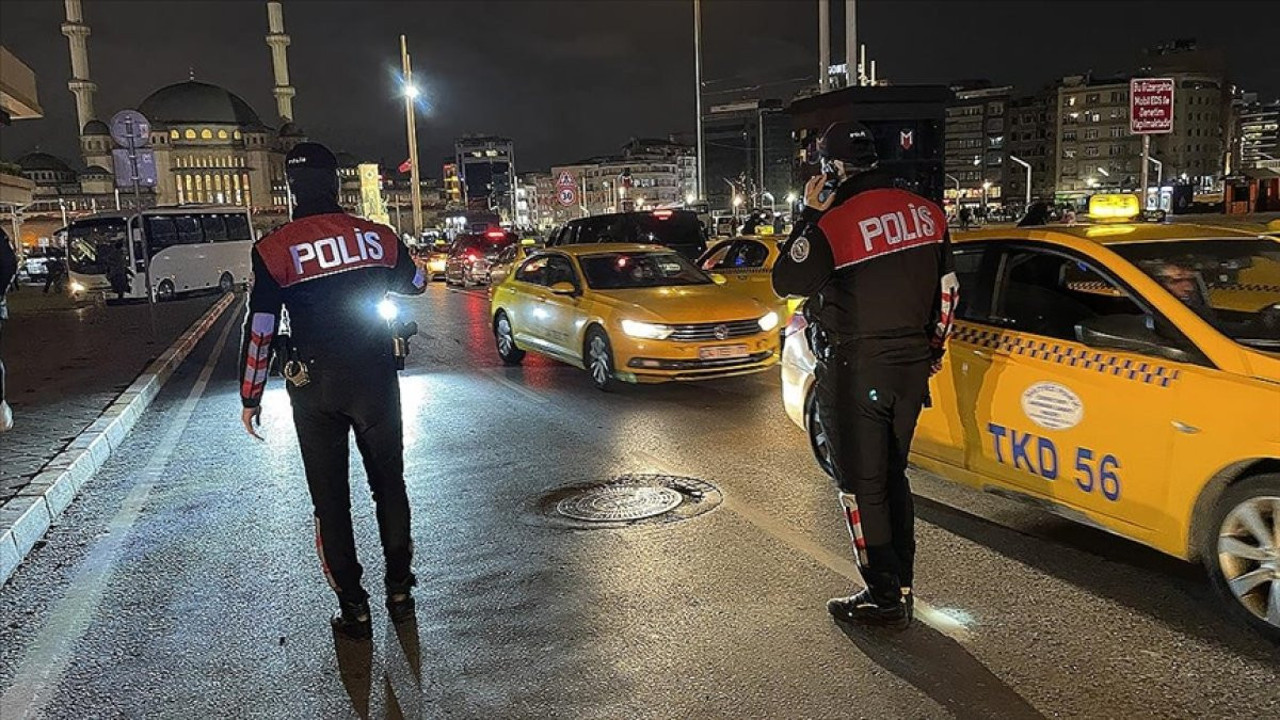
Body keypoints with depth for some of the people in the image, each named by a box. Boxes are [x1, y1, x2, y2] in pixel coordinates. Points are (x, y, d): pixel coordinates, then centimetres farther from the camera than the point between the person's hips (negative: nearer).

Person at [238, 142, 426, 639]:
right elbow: (415, 284, 15)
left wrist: (250, 397, 1)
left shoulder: (274, 249, -9)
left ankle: (353, 609, 14)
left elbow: (259, 328, -8)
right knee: (389, 486, 16)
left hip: (315, 390, -2)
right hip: (376, 382, 2)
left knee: (330, 499, 9)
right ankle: (399, 592, 24)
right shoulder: (377, 236, -2)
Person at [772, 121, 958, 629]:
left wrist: (810, 214, -3)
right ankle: (901, 587, 26)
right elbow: (947, 288, 12)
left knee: (861, 486, 4)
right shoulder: (926, 213, 5)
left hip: (855, 372, -7)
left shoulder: (834, 224, -18)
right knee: (892, 477, 18)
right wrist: (932, 348, 23)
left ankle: (885, 598, 10)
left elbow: (785, 281, -7)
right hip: (911, 367, 7)